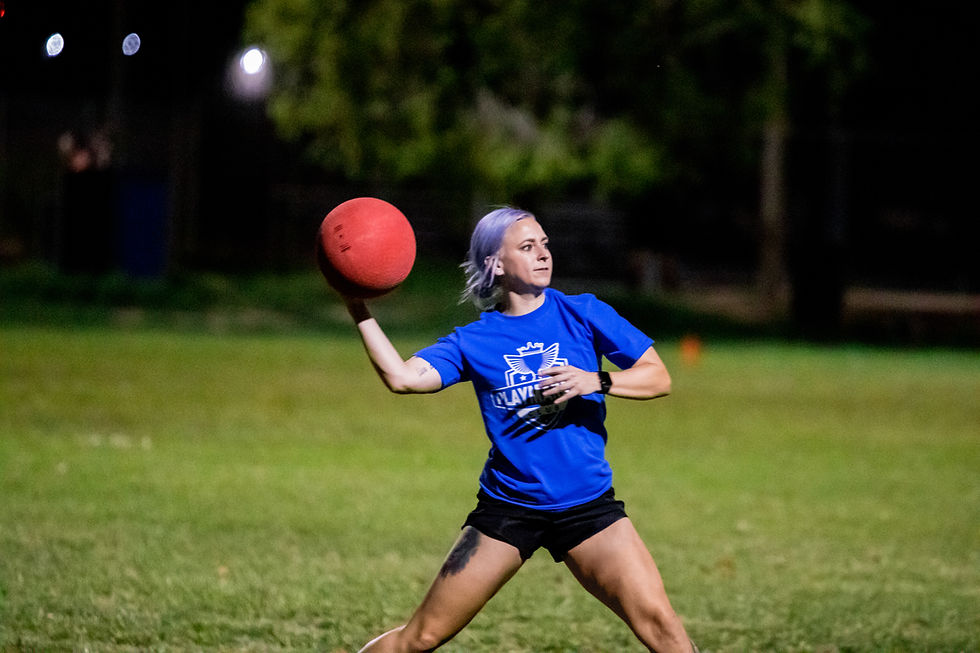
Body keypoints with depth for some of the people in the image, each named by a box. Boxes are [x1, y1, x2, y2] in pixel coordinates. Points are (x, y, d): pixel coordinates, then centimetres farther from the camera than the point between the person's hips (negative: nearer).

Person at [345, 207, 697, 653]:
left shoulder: (582, 314, 1)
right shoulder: (473, 341, 2)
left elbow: (659, 378, 0)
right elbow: (402, 377, -12)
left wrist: (596, 381, -16)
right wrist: (360, 312, -19)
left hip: (586, 505, 0)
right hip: (506, 507, 0)